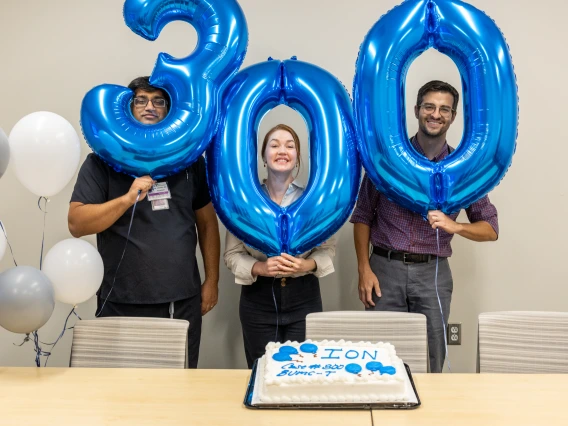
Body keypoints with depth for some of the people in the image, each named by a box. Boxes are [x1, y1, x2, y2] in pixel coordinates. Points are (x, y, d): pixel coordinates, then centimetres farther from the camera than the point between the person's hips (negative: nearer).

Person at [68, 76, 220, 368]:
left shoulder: (189, 160, 7)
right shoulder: (102, 161, -1)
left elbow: (207, 222, 11)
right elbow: (76, 224, -9)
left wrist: (211, 281, 7)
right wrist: (128, 198, -22)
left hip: (183, 302, 3)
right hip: (122, 304, -2)